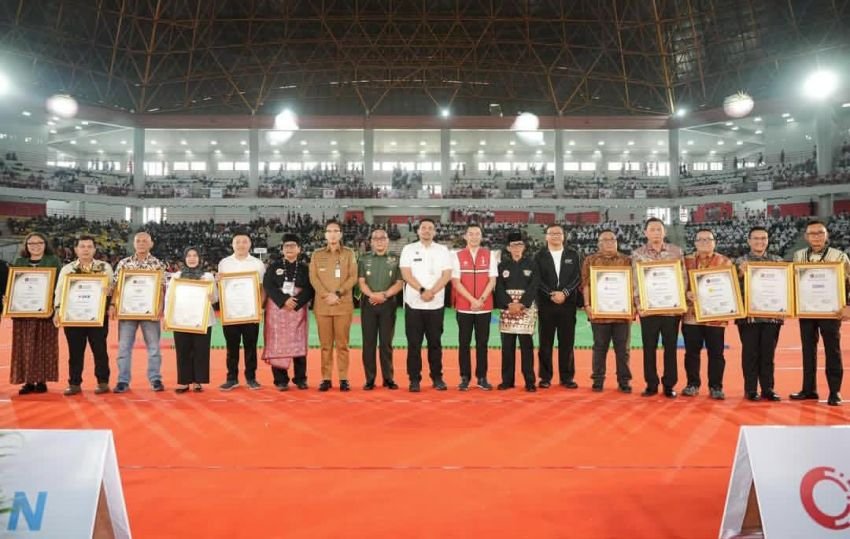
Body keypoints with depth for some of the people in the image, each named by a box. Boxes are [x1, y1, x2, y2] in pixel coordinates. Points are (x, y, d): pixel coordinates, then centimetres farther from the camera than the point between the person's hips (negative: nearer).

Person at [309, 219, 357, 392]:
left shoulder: (349, 254, 8)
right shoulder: (317, 255, 10)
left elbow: (353, 277, 0)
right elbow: (313, 278, 2)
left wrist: (338, 294, -12)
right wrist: (326, 295, -12)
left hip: (343, 305, -1)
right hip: (322, 305, 1)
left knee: (342, 344, 1)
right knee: (325, 344, 4)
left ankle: (343, 378, 7)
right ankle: (326, 378, 10)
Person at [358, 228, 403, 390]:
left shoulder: (395, 260, 5)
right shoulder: (364, 259, 7)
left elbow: (399, 283, -1)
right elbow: (361, 282, 0)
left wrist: (384, 295, -14)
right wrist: (372, 295, -17)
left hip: (388, 305, -1)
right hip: (368, 305, 1)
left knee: (386, 342, 3)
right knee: (369, 342, 2)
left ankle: (388, 378, 11)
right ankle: (370, 379, 8)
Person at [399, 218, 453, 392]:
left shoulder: (442, 250, 7)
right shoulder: (409, 249, 4)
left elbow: (447, 275, -2)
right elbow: (406, 274, -5)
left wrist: (431, 292, -14)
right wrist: (422, 290, -16)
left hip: (436, 304, 1)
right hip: (414, 304, -1)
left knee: (435, 343, 7)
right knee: (414, 343, 2)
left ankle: (437, 377, 16)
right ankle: (414, 379, 8)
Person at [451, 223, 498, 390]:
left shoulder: (489, 255, 4)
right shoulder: (457, 256, 1)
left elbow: (492, 280, 0)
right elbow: (456, 282, -5)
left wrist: (481, 300, -12)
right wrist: (472, 300, -13)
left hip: (485, 307, 1)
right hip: (464, 307, -1)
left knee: (482, 343, 5)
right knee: (464, 343, 3)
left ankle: (482, 378, 13)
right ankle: (465, 377, 11)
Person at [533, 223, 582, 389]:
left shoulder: (573, 255, 9)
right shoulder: (539, 256, 5)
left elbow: (578, 277, 2)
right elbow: (537, 280, -2)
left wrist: (564, 293, -12)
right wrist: (551, 294, -14)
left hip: (568, 304, 1)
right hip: (546, 304, -1)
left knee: (567, 342, 3)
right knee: (545, 342, 2)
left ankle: (567, 377, 11)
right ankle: (545, 377, 9)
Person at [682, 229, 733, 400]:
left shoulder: (725, 262, 7)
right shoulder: (686, 261, 8)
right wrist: (687, 293, -16)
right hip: (691, 315, 1)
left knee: (716, 353, 3)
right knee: (692, 352, 6)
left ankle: (716, 386, 13)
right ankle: (692, 384, 18)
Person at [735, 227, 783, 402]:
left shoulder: (778, 261, 9)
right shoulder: (740, 262, 2)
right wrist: (740, 273, -18)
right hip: (749, 315, -2)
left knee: (768, 353, 8)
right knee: (750, 353, 2)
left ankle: (768, 389, 17)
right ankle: (750, 390, 10)